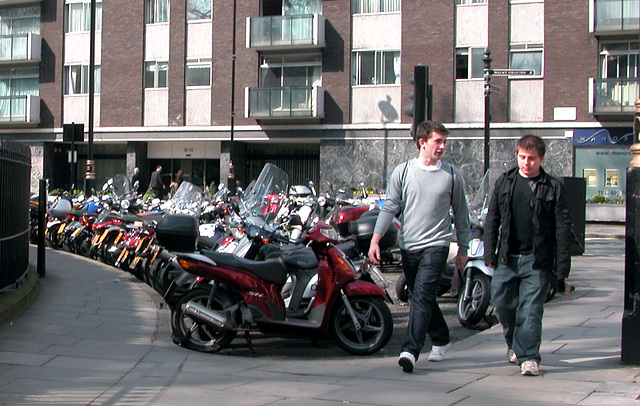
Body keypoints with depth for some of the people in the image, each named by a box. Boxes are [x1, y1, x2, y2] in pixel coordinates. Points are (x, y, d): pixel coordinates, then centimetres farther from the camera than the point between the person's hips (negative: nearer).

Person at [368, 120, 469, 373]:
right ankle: (441, 340, 34)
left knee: (422, 296, -16)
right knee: (423, 298, 14)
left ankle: (410, 350, -20)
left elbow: (461, 214, 10)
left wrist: (463, 249, 12)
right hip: (408, 246, 3)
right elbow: (389, 208, 2)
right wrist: (375, 240, -9)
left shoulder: (452, 175, 2)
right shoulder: (403, 172, 4)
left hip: (436, 245, -3)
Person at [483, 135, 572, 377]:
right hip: (507, 257, 3)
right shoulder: (504, 183, 9)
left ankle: (529, 356, 2)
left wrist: (562, 265, -4)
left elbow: (562, 228, 1)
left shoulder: (553, 188, 1)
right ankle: (513, 343, 32)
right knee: (502, 303, 6)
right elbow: (492, 220, 12)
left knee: (530, 309, -6)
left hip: (537, 260, -3)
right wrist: (490, 254, 5)